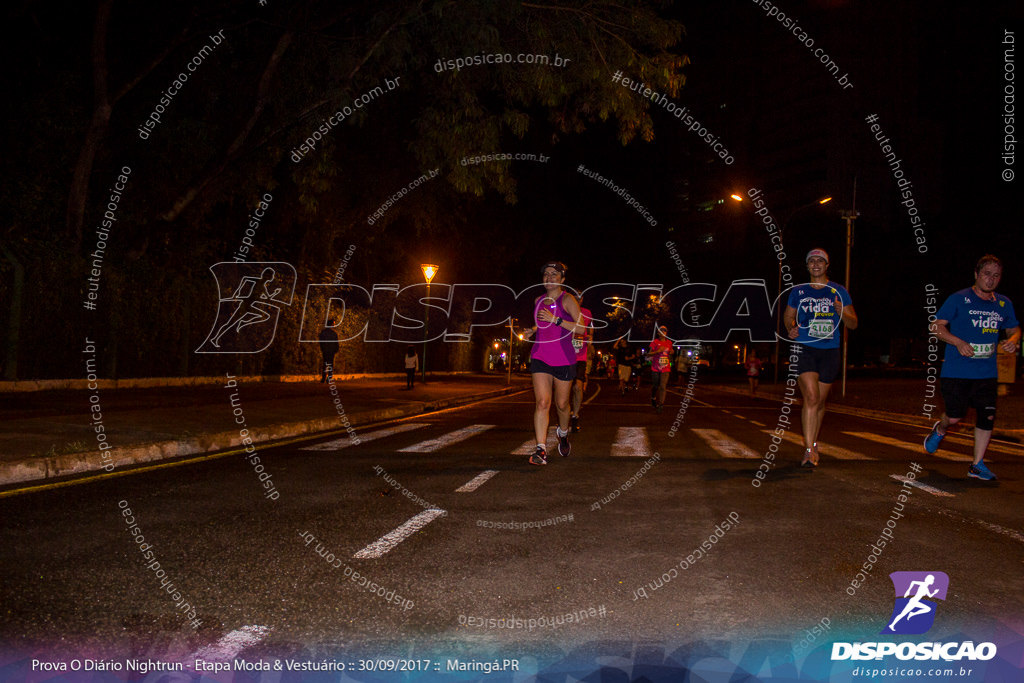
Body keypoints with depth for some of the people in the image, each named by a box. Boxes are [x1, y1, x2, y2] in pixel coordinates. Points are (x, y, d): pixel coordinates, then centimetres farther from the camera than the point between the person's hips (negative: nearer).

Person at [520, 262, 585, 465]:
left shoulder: (567, 299, -7)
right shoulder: (538, 300, 11)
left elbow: (581, 328, -16)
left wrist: (555, 319, -23)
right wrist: (532, 330, 8)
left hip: (564, 360, -3)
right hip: (540, 357, 3)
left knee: (561, 404, 11)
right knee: (542, 402, -12)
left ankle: (563, 433, 42)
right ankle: (541, 450, -16)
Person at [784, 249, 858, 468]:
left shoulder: (839, 291, 6)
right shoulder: (798, 291, 7)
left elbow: (853, 324, 8)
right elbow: (788, 316, 20)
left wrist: (842, 313, -14)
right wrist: (791, 329, -2)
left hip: (829, 352, 2)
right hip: (804, 349, -2)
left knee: (820, 402, 9)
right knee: (811, 398, -18)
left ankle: (813, 443, 31)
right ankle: (809, 450, -18)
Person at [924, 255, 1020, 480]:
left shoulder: (1004, 304, 10)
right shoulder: (959, 299, -5)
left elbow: (1014, 329, 22)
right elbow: (936, 326, -7)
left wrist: (1012, 341, -2)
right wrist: (958, 342, -21)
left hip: (987, 373, 4)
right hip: (957, 371, -4)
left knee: (988, 416, -3)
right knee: (954, 417, -2)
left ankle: (977, 465, 10)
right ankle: (939, 430, 35)